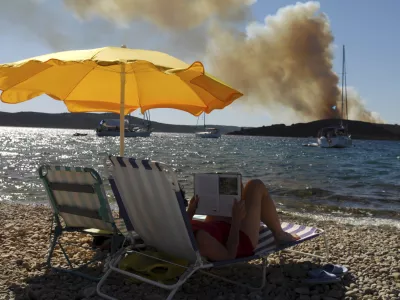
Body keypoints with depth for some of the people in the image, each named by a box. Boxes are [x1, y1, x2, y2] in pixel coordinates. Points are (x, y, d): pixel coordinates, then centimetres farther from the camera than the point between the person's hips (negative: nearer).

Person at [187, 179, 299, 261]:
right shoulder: (199, 237, -44)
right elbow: (230, 255, -28)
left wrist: (189, 213, -5)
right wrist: (236, 220, -27)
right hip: (243, 241, -7)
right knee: (256, 186, -3)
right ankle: (279, 234, 17)